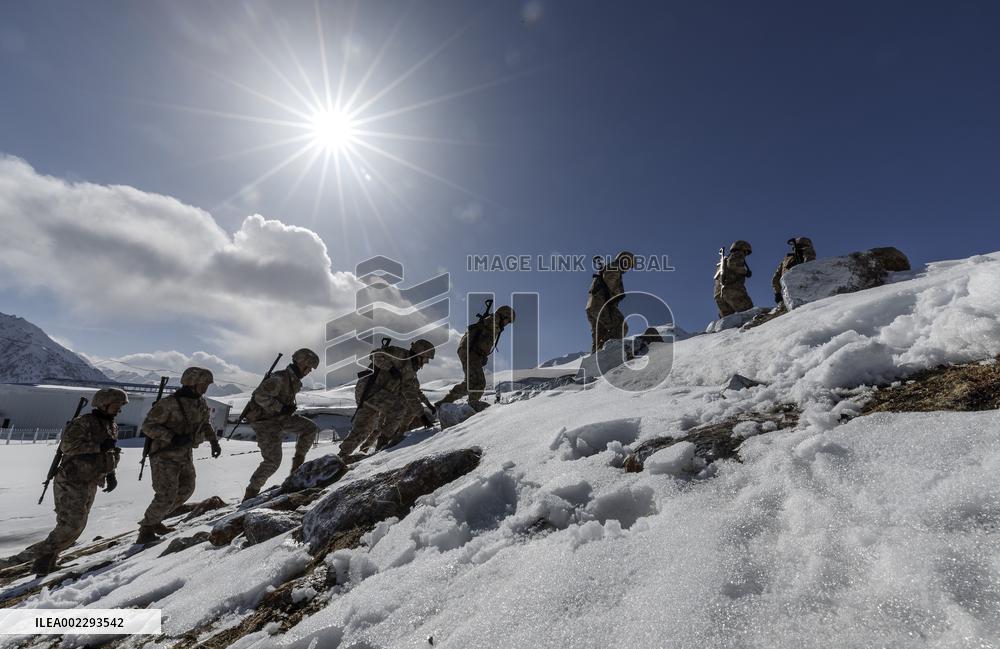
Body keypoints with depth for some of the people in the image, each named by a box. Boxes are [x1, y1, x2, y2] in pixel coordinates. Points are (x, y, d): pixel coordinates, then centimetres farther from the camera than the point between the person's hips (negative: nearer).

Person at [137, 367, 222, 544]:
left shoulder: (201, 403, 1)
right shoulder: (169, 403, -21)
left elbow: (206, 424, 16)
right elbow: (148, 426, -17)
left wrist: (214, 441, 4)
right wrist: (172, 437, -29)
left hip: (186, 456, 8)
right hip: (165, 456, -7)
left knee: (186, 490, 14)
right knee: (167, 496, -10)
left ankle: (154, 520, 33)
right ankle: (146, 529, 12)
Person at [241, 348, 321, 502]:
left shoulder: (294, 381, 6)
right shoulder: (280, 378, -23)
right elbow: (260, 396, -31)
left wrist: (289, 408, 7)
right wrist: (281, 408, -26)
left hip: (280, 417, 8)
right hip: (265, 421, -8)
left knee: (311, 428, -4)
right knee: (273, 462, -10)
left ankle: (297, 465, 7)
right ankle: (251, 493, 9)